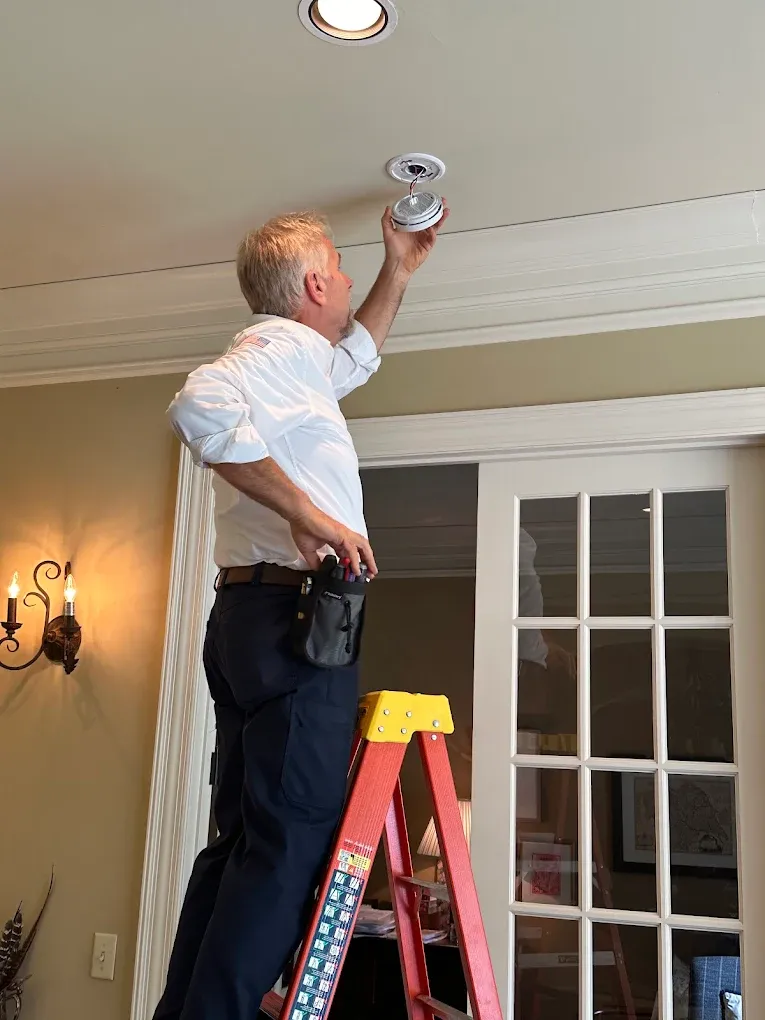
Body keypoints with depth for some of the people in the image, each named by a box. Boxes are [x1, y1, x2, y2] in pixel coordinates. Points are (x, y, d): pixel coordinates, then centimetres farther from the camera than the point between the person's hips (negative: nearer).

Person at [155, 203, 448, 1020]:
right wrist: (308, 512, -25)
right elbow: (200, 405, -26)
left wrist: (399, 271, 48)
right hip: (291, 616, -10)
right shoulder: (280, 346, -5)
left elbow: (358, 356, 47)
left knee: (244, 839, 10)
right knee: (293, 839, -10)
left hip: (252, 618, 10)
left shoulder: (299, 363, 26)